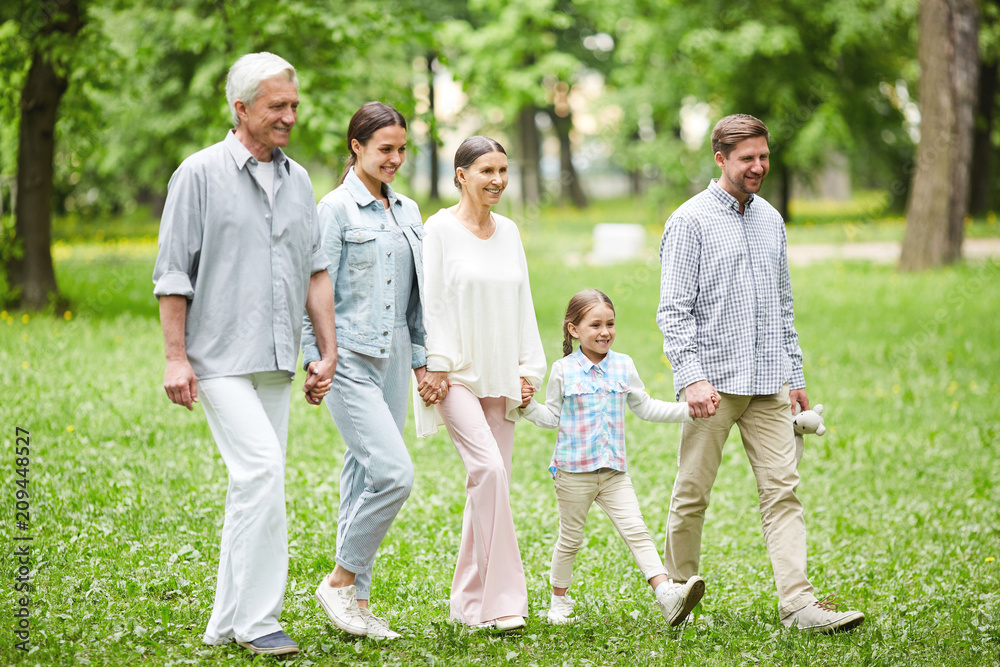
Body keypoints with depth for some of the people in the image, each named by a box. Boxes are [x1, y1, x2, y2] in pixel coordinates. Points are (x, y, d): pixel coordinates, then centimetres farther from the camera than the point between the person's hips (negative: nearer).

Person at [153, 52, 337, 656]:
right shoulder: (201, 174, -4)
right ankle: (256, 618, -11)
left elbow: (316, 271, 17)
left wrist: (329, 350, 10)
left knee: (254, 483, 7)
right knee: (263, 470, -17)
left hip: (276, 360, 6)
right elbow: (173, 273, -4)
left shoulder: (297, 180, 14)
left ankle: (229, 622, 15)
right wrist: (175, 357, -10)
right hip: (220, 357, -6)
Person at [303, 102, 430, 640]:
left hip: (392, 358, 7)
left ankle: (357, 600, 14)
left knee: (365, 476, 8)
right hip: (349, 359, -7)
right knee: (394, 473, -16)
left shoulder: (407, 211, 15)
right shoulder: (337, 208, -6)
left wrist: (421, 358, 16)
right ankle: (339, 580, 0)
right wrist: (314, 356, -14)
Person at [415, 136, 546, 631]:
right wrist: (436, 367, -12)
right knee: (489, 468, -21)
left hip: (500, 376, 6)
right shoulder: (440, 229, -3)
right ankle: (502, 598, -19)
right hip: (457, 372, -6)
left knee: (491, 479, 5)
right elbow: (431, 302, -6)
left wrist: (528, 368, 11)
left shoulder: (508, 231, 14)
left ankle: (470, 602, 14)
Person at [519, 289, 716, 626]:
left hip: (614, 471, 2)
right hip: (574, 471, -2)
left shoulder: (623, 366, 7)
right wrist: (527, 404, -13)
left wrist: (687, 409, 9)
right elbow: (552, 416, 5)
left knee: (636, 531, -9)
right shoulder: (564, 370, -3)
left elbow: (644, 407, 17)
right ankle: (559, 600, 25)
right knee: (570, 538, 9)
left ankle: (667, 595, -21)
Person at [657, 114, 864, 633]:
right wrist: (691, 377, -19)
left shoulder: (771, 220, 15)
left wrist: (796, 376, 18)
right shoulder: (690, 221, -4)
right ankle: (677, 590, 19)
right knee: (692, 493, 2)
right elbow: (674, 310, -9)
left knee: (782, 490, -4)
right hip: (714, 380, -5)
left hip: (768, 382, 5)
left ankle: (798, 604, -10)